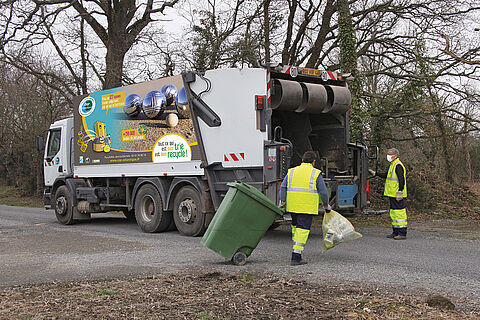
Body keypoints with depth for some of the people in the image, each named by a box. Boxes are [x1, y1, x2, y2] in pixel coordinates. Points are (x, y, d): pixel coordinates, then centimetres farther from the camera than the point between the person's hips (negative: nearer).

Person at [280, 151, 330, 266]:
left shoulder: (292, 171, 12)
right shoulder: (316, 174, 1)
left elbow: (283, 187, 6)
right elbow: (323, 192, 1)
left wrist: (282, 202, 9)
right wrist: (326, 205, 14)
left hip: (293, 206, 4)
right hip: (307, 207, -4)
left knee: (295, 227, 19)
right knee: (303, 230, -4)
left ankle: (297, 255, 19)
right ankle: (296, 258, -7)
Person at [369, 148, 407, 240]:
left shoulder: (398, 165, -14)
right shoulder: (392, 165, 18)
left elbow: (402, 180, -20)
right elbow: (386, 175, 31)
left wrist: (400, 192, -24)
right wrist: (375, 173, 28)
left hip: (397, 195, -11)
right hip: (392, 194, 11)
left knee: (399, 212, -9)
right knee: (393, 212, 14)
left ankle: (402, 233, -8)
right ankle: (395, 232, 21)